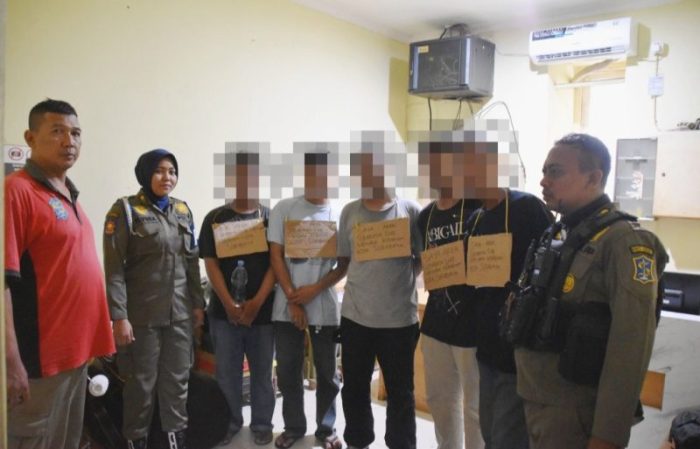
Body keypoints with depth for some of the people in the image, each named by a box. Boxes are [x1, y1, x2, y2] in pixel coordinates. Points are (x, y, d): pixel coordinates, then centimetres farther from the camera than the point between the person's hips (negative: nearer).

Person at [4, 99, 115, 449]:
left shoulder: (68, 194, 12)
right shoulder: (17, 190, -14)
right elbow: (5, 280, -20)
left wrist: (90, 340, 16)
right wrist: (11, 361, -23)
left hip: (75, 350, 8)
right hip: (40, 357, -8)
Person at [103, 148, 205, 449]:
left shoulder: (182, 210, 10)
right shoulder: (125, 210, -5)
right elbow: (114, 269, -10)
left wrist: (198, 303, 10)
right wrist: (119, 316, -16)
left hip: (180, 312, 4)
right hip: (143, 314, -4)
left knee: (177, 381, 11)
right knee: (141, 383, 7)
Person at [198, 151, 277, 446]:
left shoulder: (271, 218, 2)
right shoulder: (215, 218, 3)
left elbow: (276, 263, -4)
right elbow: (210, 264, -1)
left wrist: (256, 302, -13)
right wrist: (229, 305, -11)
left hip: (263, 310, 0)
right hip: (224, 311, 1)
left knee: (262, 372, 10)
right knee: (226, 373, 10)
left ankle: (262, 424, 26)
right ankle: (229, 422, 28)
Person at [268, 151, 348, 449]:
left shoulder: (340, 215, 0)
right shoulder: (284, 209, 1)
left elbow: (346, 264, 1)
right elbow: (276, 256, -1)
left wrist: (315, 289, -12)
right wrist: (293, 299, -7)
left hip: (325, 306, 0)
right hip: (287, 306, 1)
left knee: (328, 373, 10)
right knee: (288, 372, 10)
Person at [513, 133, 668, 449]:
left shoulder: (623, 241, -15)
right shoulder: (555, 235, 8)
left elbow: (630, 346, -20)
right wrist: (526, 389, 15)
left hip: (573, 412, -7)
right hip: (533, 401, 7)